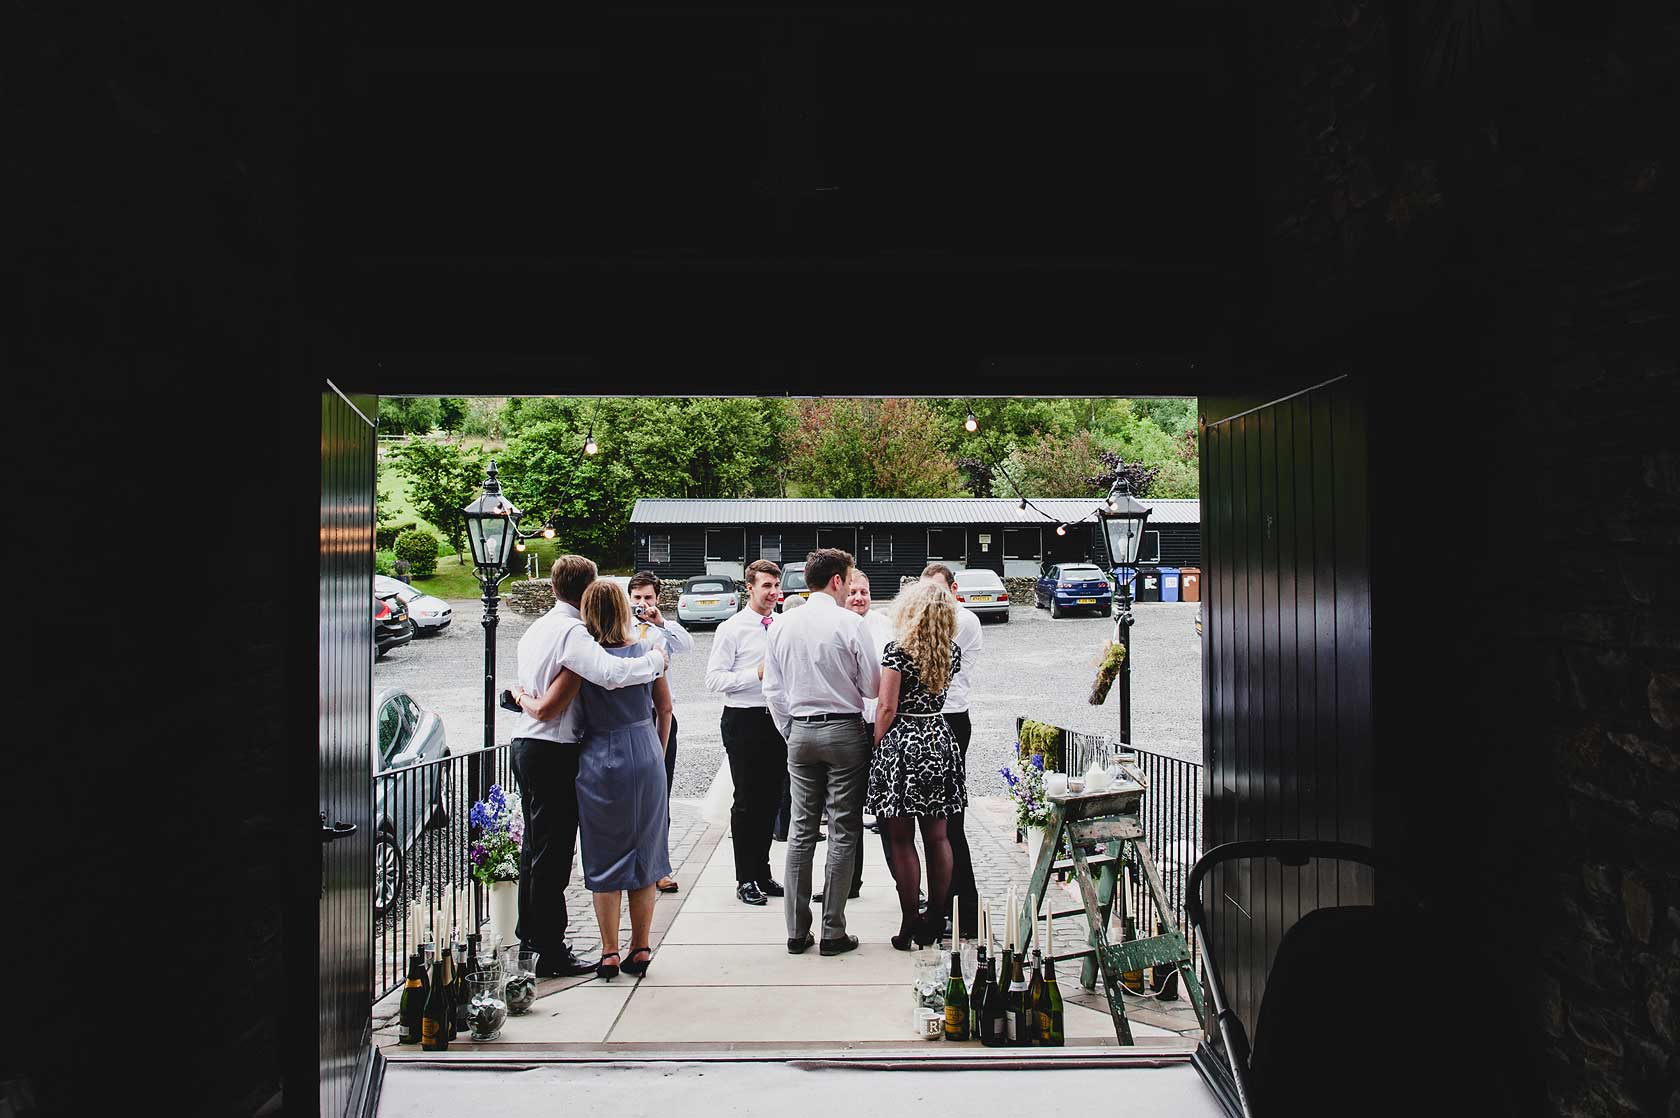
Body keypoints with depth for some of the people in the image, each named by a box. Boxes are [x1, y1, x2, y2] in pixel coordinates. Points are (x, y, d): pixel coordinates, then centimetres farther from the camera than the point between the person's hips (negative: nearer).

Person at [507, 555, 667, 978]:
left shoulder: (536, 628, 13)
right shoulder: (572, 632, -18)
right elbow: (610, 673, -32)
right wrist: (656, 660, -21)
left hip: (525, 744, 10)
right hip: (554, 753, -10)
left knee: (535, 846, 21)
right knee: (553, 852, -2)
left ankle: (530, 933, 36)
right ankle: (551, 954, 5)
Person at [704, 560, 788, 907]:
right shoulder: (732, 629, -6)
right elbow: (714, 678, -12)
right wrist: (757, 674, -19)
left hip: (777, 719, 5)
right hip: (744, 720, -5)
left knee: (770, 799, 12)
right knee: (747, 801, 1)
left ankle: (762, 874, 26)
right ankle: (745, 879, 13)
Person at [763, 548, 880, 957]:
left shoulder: (783, 624, 4)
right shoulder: (849, 623, -11)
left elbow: (773, 688, 8)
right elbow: (872, 686, -7)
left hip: (800, 730, 5)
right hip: (844, 730, -4)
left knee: (801, 829, 10)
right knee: (843, 832, 3)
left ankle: (797, 930, 15)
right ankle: (833, 932, 7)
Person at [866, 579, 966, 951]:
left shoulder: (897, 649, -12)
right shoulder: (953, 652, 5)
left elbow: (887, 707, -14)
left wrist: (877, 746, -3)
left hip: (901, 743, -5)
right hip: (941, 741, 5)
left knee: (902, 839, 3)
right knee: (937, 837, 11)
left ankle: (910, 922, 7)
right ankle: (935, 920, 19)